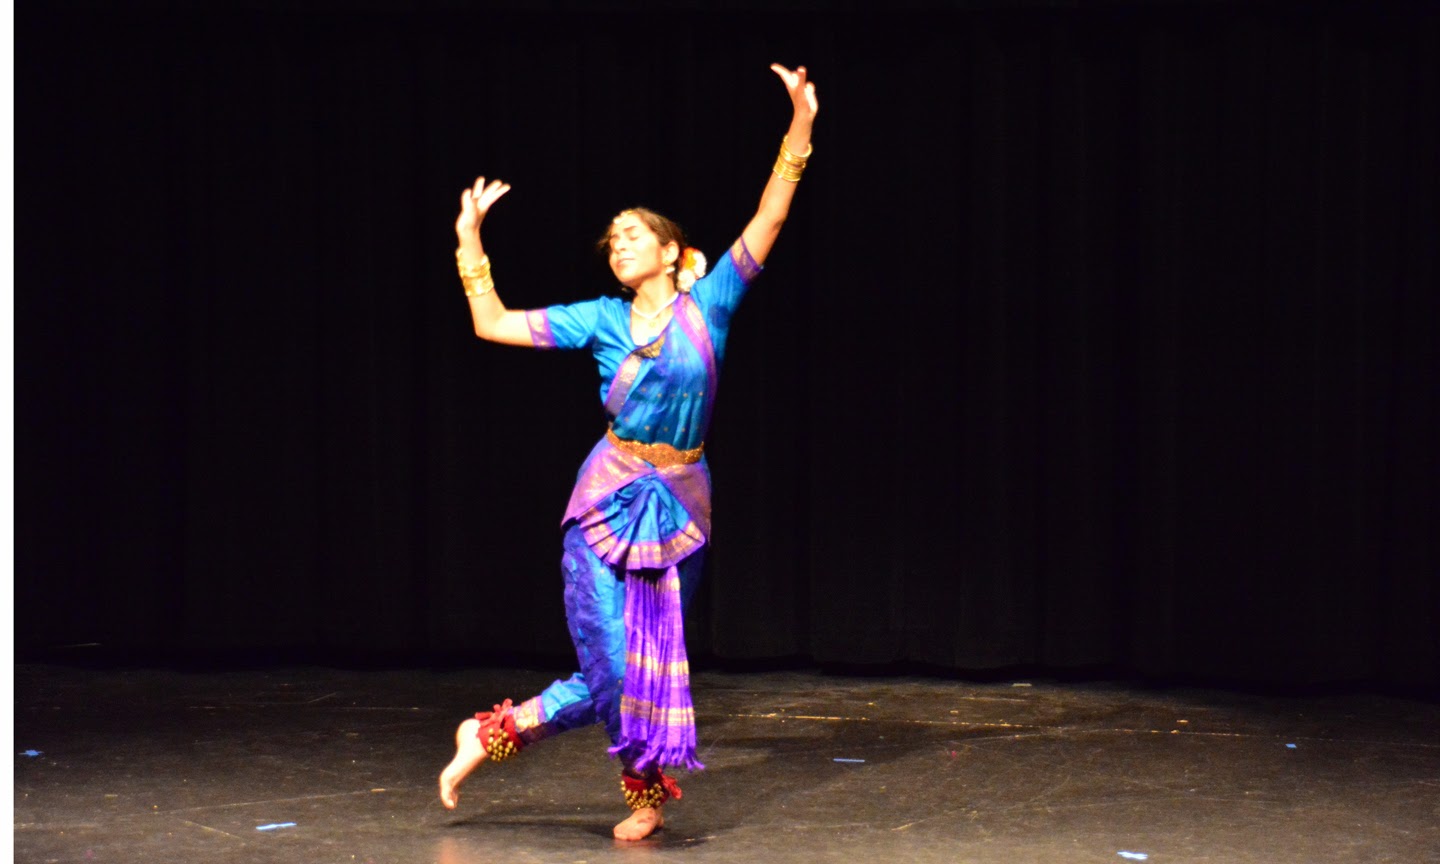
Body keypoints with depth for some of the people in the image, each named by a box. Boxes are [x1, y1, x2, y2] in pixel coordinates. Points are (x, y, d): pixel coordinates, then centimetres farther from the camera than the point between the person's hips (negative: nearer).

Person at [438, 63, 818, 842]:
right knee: (607, 677, -6)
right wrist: (470, 240, 5)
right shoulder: (602, 320, 3)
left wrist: (798, 133, -16)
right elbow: (492, 324, 6)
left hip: (680, 506, 0)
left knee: (655, 664, 7)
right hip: (608, 501, 0)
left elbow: (766, 224, -8)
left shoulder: (706, 304, 0)